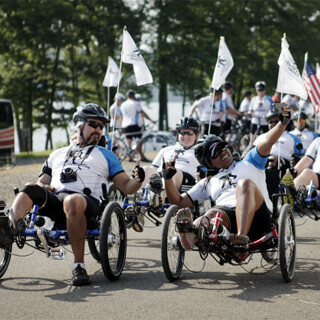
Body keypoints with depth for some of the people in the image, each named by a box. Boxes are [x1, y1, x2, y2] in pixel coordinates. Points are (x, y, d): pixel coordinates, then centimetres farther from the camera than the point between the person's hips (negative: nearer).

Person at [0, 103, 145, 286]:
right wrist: (43, 188, 4)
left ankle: (79, 266, -40)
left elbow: (127, 187, 20)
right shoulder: (57, 154, 35)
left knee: (73, 200, -40)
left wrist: (137, 180, -4)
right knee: (31, 189, -30)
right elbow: (42, 182, 29)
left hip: (87, 201, -3)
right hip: (54, 201, 3)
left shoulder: (106, 156, 29)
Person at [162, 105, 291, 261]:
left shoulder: (249, 163, 30)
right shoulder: (208, 182, 34)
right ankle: (190, 233, -73)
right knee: (213, 213, -35)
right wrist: (168, 178, 12)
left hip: (256, 215, -1)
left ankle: (241, 237, -54)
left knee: (245, 183, -31)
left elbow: (267, 142, 12)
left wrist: (283, 122, -6)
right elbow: (180, 202, 28)